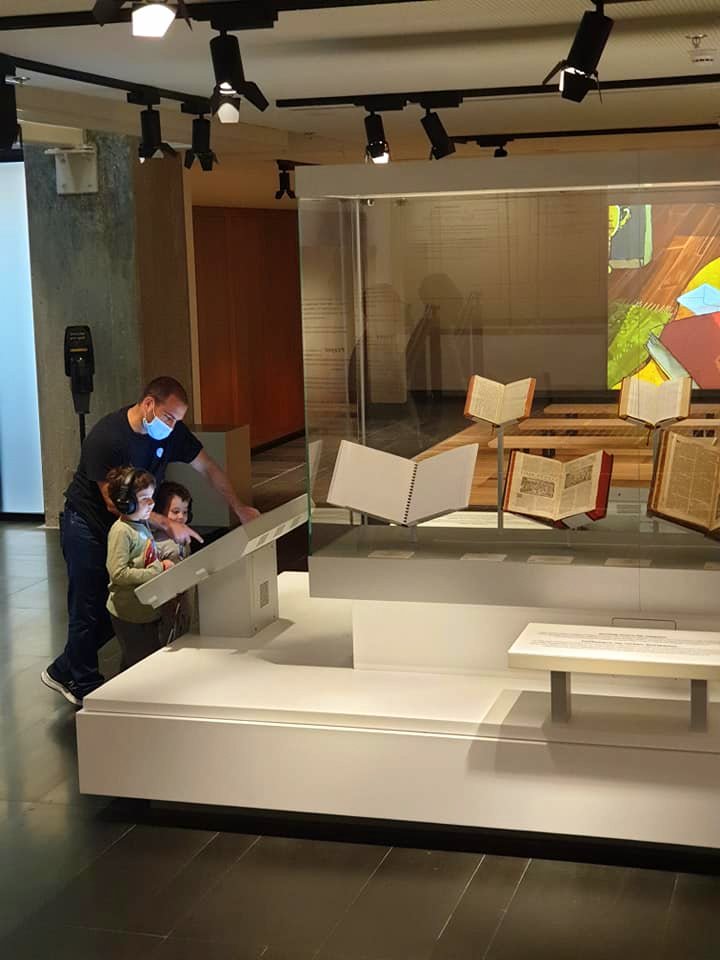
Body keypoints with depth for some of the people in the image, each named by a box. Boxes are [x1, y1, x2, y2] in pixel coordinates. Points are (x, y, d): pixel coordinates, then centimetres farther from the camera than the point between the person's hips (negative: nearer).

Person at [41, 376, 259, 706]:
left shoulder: (171, 432, -8)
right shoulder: (106, 437, -28)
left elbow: (208, 468, 3)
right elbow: (114, 503, -29)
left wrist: (239, 508, -3)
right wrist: (167, 524, -33)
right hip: (87, 527, -7)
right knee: (90, 609, -4)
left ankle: (63, 673, 19)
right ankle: (86, 688, 14)